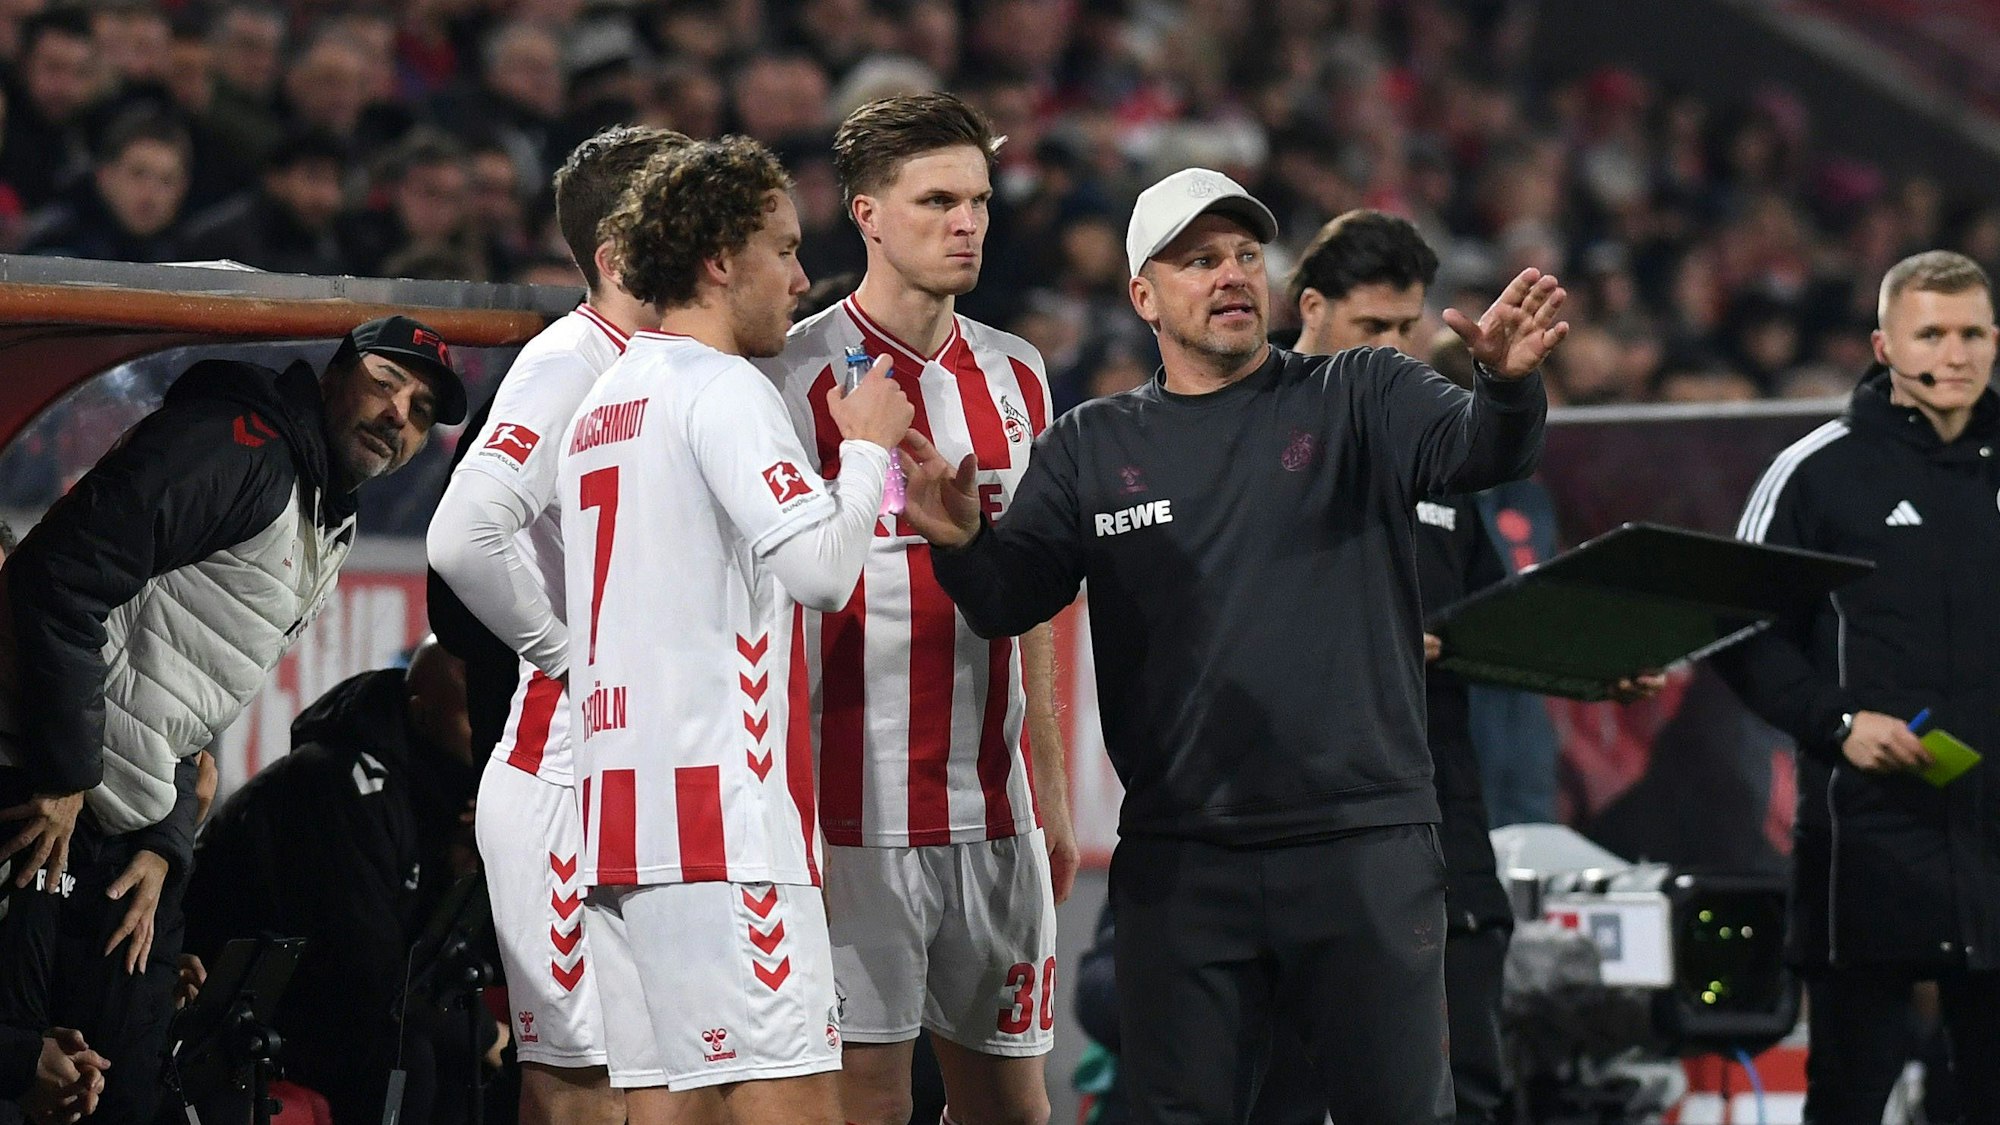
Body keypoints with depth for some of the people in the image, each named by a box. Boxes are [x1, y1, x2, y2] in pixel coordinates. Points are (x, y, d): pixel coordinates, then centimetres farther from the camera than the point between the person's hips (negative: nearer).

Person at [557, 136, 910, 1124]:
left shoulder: (598, 406, 20)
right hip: (724, 816, -9)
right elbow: (821, 565, -18)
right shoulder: (725, 389, -7)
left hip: (616, 809, 9)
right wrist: (868, 447, -3)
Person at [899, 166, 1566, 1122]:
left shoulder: (1359, 400, 4)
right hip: (1178, 858, 2)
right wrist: (962, 541, -21)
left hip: (1364, 840, -2)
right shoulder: (1092, 447, 10)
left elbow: (1479, 450, -13)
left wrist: (1506, 383, -36)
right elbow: (1012, 599, 2)